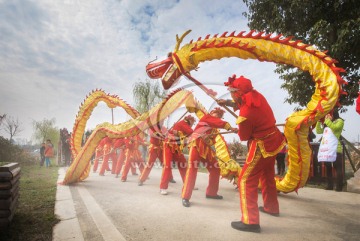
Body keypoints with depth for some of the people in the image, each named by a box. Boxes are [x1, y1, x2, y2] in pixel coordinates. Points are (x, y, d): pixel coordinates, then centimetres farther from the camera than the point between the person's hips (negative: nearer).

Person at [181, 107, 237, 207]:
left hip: (206, 148, 9)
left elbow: (212, 141, 5)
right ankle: (185, 197, -16)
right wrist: (230, 128, -23)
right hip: (196, 144, -9)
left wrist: (209, 140, -18)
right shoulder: (206, 117, 5)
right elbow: (219, 123, -14)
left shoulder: (214, 129, 23)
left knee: (215, 169, 10)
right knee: (192, 168, -17)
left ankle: (211, 193, 24)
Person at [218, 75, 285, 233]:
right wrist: (228, 103, 8)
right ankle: (271, 207, 45)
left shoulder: (245, 115, -29)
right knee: (267, 176, 26)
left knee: (246, 180, -2)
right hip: (274, 140, 9)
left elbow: (243, 137, -11)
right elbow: (243, 104, 17)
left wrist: (239, 129, 8)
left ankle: (250, 221, 2)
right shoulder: (256, 95, -7)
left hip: (262, 147, -9)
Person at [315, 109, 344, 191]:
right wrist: (319, 121, 6)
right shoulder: (326, 123, 19)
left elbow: (334, 127, -18)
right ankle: (330, 186, 17)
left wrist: (327, 120, -10)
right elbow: (318, 131, 13)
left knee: (338, 168, -4)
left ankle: (339, 187, 1)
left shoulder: (339, 121, 1)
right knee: (328, 168, 10)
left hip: (336, 148, -7)